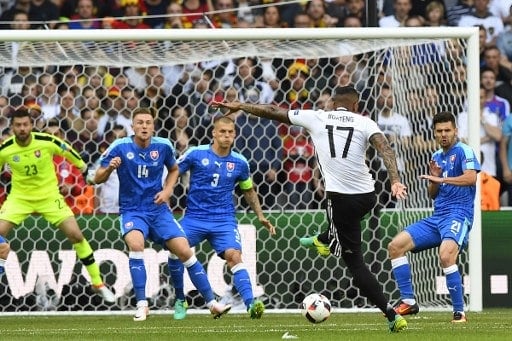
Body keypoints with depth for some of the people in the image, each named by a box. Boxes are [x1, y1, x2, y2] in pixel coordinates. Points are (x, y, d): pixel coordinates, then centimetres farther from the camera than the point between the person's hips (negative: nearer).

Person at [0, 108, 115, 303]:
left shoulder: (47, 142, -17)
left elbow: (68, 152, 2)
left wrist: (83, 167, 14)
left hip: (49, 195, -1)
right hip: (19, 197, 1)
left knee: (75, 235, -9)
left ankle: (98, 283, 3)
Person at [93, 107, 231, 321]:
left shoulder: (163, 146, -3)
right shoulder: (120, 147, -10)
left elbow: (173, 169, 18)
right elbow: (97, 179, -6)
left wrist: (167, 191, 0)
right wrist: (110, 167, -27)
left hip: (158, 210, 3)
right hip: (132, 211, -3)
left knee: (185, 251, -8)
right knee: (135, 244, -32)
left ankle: (212, 303, 4)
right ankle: (142, 304, -23)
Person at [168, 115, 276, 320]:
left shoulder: (239, 163, 4)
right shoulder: (196, 154, -4)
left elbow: (249, 191, 20)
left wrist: (260, 217, 13)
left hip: (224, 220, 0)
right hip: (194, 217, 0)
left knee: (234, 256, -22)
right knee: (175, 254, -15)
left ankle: (251, 304, -32)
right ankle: (180, 302, 8)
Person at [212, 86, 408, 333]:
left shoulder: (316, 118, 5)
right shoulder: (364, 123, 5)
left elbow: (274, 112, 13)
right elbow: (385, 148, -13)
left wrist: (239, 106, 24)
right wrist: (395, 181, -23)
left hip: (341, 198, -3)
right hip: (367, 195, 3)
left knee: (354, 262, 4)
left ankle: (392, 315, -3)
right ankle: (324, 240, 67)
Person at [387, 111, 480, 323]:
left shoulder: (463, 151, -4)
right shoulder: (436, 157, 18)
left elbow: (471, 178, -23)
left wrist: (440, 179, -23)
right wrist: (435, 179, 2)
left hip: (458, 214, -8)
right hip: (437, 217, 8)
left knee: (446, 255, -34)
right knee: (395, 246, 0)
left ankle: (459, 311, -23)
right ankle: (408, 302, 4)